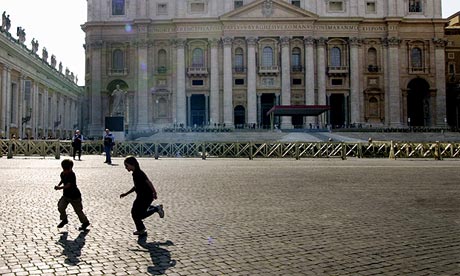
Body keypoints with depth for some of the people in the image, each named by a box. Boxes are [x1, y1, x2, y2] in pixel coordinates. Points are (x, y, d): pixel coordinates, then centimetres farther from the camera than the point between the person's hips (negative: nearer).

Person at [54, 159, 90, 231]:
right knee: (60, 207, -9)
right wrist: (58, 185, 4)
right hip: (66, 195, 7)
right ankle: (64, 220, 16)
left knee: (78, 210, 4)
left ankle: (85, 222, 24)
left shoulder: (72, 175, -25)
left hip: (74, 196, -7)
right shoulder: (62, 174, -1)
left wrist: (59, 188, -29)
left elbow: (68, 185, -30)